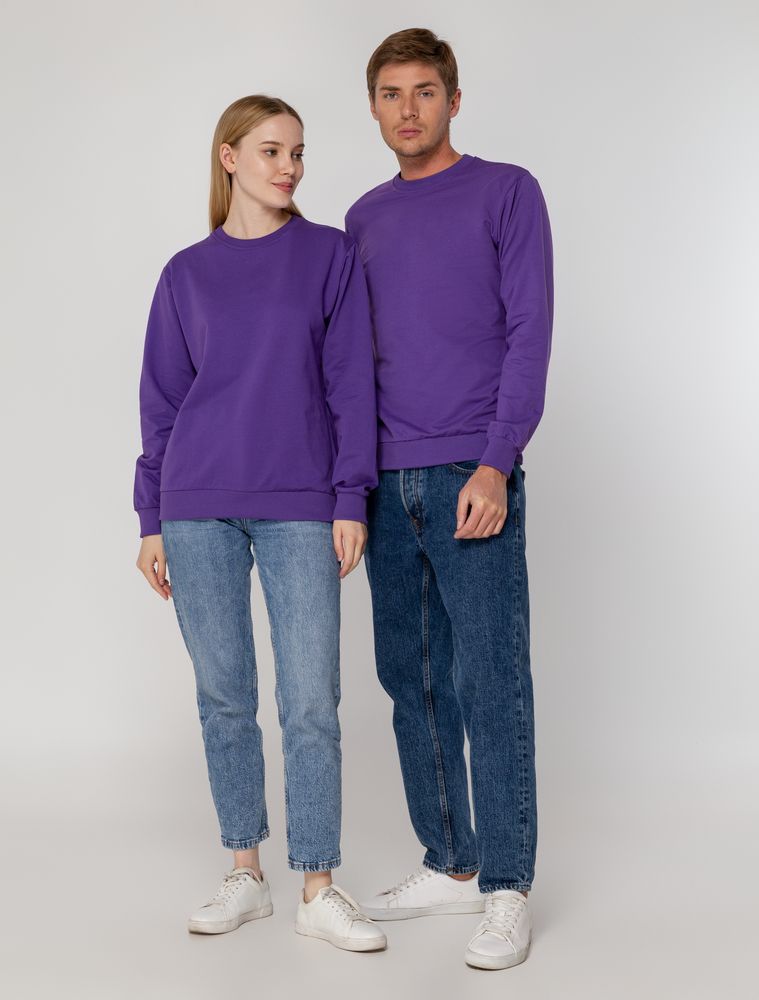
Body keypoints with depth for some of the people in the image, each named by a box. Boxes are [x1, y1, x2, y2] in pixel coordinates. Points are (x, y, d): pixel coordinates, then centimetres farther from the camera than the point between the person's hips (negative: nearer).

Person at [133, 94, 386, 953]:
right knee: (224, 697, 7)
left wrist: (350, 499, -5)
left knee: (311, 702, -3)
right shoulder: (187, 273, 9)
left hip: (299, 509, -1)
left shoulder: (331, 255, 5)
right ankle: (245, 875, 21)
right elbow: (161, 399, 11)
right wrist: (151, 519, 8)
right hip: (199, 508, 2)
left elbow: (350, 382, 2)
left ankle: (318, 889, 8)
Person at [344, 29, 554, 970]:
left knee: (488, 682, -5)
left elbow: (530, 334, -5)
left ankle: (506, 889, 4)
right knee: (411, 676, 9)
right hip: (388, 485, 6)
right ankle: (448, 863, 21)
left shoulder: (507, 193, 2)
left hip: (472, 477, -5)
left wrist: (496, 465, -15)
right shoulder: (364, 220, 17)